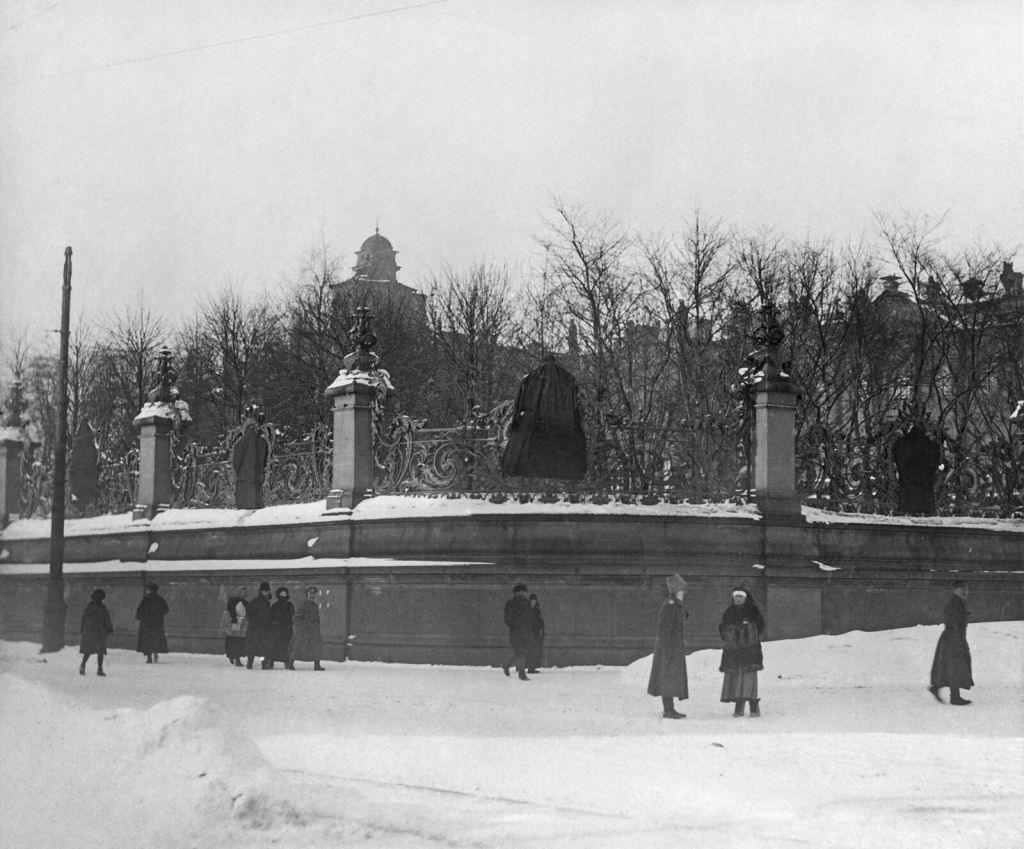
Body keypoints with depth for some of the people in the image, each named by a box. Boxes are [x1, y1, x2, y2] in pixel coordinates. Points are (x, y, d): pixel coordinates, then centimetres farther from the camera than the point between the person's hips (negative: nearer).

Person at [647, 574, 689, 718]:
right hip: (670, 646, -10)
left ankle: (669, 708, 15)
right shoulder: (670, 606, -16)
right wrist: (667, 650, -21)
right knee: (669, 676, -8)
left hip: (676, 646, 10)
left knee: (672, 678, 11)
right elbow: (664, 629, -19)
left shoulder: (675, 605, 14)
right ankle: (668, 709, -6)